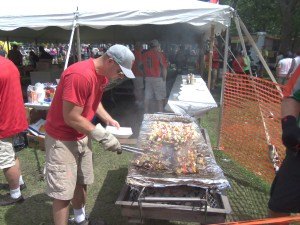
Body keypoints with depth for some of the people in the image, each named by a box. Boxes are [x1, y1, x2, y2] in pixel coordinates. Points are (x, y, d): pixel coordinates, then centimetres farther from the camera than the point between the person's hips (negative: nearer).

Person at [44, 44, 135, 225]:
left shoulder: (103, 74, 1)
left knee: (81, 183, 19)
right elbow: (71, 118, -27)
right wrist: (102, 136, -22)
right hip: (62, 139, -8)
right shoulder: (80, 75, -28)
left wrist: (109, 120, 3)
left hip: (82, 136, 9)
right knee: (63, 192, 1)